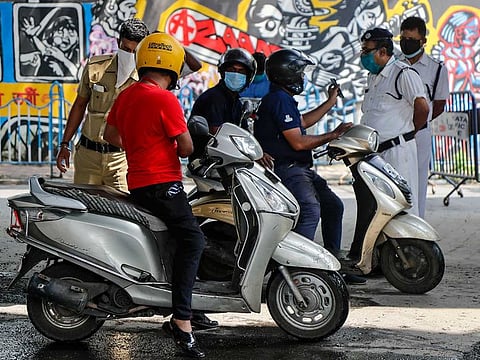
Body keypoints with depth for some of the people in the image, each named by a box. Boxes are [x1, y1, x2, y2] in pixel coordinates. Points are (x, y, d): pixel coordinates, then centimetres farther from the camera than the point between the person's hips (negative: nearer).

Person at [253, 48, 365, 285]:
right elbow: (297, 142, -19)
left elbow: (302, 122, 38)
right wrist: (332, 135, -8)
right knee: (310, 210, -31)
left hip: (299, 168, 12)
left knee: (333, 205, 14)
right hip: (286, 169, -12)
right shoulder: (280, 99, -14)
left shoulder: (283, 98, 21)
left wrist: (330, 102, 41)